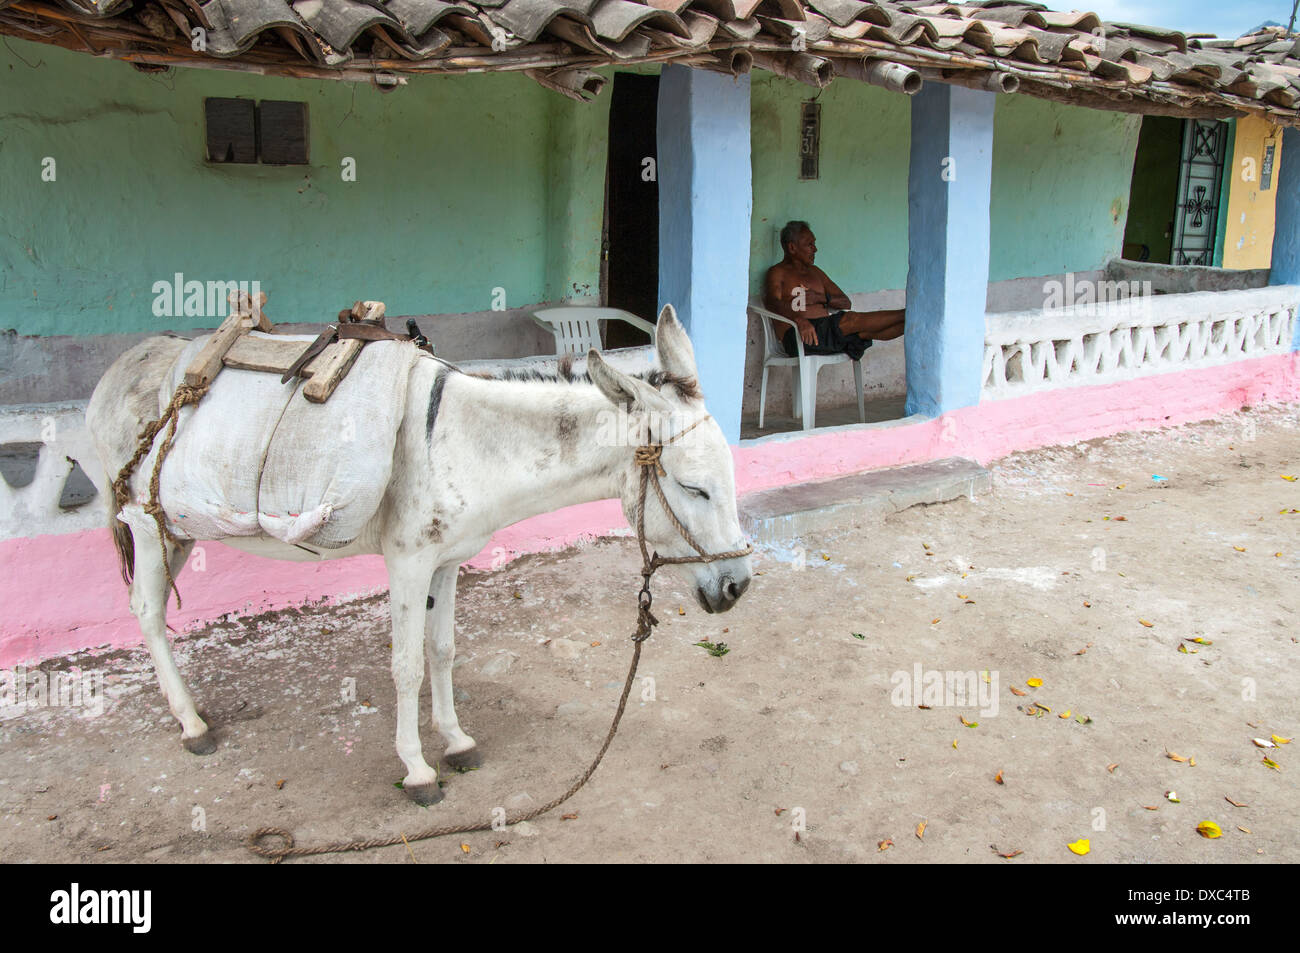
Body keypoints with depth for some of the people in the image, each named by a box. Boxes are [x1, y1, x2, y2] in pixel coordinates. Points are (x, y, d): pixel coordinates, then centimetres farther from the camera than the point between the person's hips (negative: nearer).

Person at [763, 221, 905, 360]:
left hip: (826, 330, 7)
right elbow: (772, 302, -18)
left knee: (868, 331, -21)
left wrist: (822, 298, 0)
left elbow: (846, 302, 23)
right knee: (854, 320, -26)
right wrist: (800, 320, -38)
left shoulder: (814, 271, 28)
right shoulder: (778, 272, 5)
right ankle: (906, 315, -24)